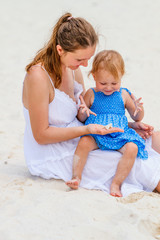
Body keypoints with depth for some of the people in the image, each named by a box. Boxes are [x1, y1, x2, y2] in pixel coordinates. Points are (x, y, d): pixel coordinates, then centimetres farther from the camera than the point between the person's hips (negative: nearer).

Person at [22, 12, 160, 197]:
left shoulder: (73, 68, 2)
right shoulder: (38, 76, -24)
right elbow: (41, 135, -20)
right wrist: (87, 129, -27)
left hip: (75, 141, 9)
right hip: (50, 159, -9)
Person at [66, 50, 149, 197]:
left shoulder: (123, 95, 9)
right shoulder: (91, 94, 7)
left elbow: (137, 118, 18)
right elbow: (81, 119, 13)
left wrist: (139, 110, -6)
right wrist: (83, 113, -11)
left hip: (119, 136, 1)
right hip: (95, 135, -1)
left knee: (132, 148, -29)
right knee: (84, 143, -32)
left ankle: (116, 183, -23)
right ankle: (77, 177, -23)